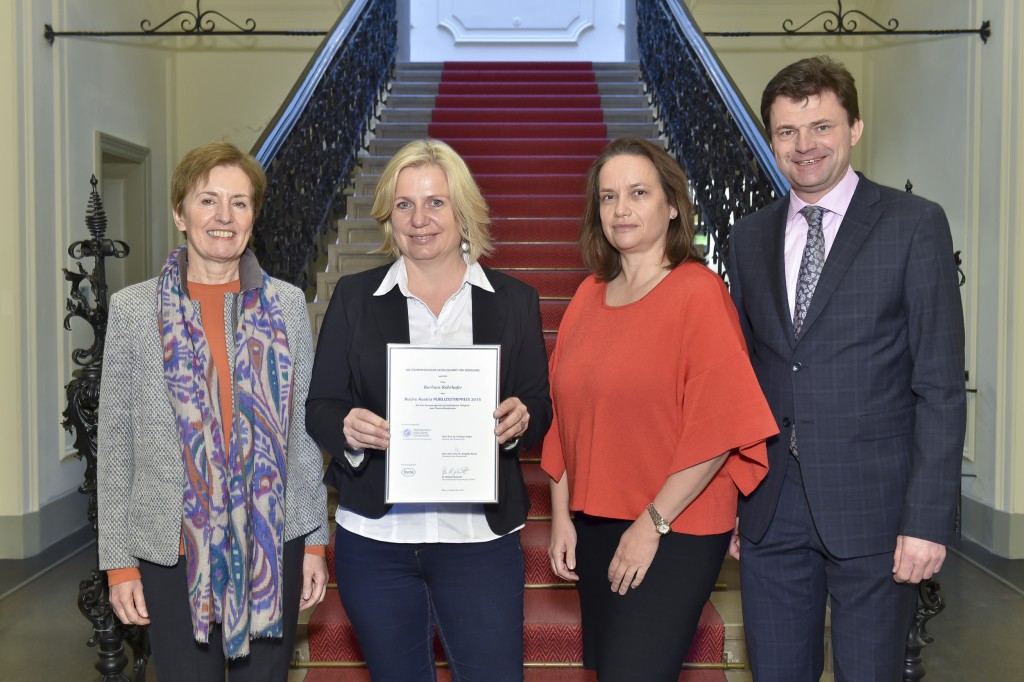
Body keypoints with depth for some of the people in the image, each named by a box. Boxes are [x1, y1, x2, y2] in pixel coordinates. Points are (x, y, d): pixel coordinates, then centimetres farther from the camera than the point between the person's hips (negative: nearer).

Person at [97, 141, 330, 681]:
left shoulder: (287, 304, 3)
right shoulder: (133, 308, -1)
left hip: (275, 542, 1)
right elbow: (114, 443, 1)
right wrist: (119, 562, 0)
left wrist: (315, 540, 4)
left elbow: (305, 431, 5)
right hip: (174, 549, -1)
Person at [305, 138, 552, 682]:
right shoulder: (354, 296, 5)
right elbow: (319, 407, 4)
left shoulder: (514, 301, 5)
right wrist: (348, 429, -18)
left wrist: (519, 421, -16)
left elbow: (540, 408, 7)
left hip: (479, 535, -1)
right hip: (374, 536, 1)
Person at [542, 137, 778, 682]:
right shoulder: (589, 296, 8)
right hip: (593, 529, 6)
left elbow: (718, 425, -15)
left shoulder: (698, 292, -10)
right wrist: (562, 516, 8)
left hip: (675, 533, -6)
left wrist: (653, 523, -14)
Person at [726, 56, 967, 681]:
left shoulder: (915, 224, -3)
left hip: (871, 509, -4)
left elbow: (941, 384, -7)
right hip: (772, 511, 4)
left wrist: (929, 518, -13)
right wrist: (731, 499, 9)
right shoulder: (750, 238, 10)